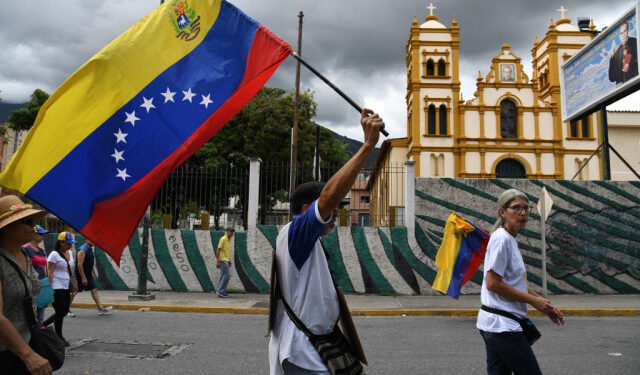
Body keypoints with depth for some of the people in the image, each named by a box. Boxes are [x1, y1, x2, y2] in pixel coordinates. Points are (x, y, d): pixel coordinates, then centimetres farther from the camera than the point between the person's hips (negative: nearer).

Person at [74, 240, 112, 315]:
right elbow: (79, 264, -24)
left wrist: (91, 273, 20)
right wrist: (83, 278, -24)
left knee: (94, 290, 5)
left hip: (88, 275, 9)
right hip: (80, 275, -9)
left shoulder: (90, 249, 10)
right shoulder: (82, 250, -20)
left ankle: (101, 308, 4)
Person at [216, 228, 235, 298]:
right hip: (223, 260, -9)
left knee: (223, 276, 10)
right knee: (227, 274, -13)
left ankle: (221, 291, 14)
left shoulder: (229, 240, 15)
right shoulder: (223, 239, -13)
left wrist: (229, 260, 21)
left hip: (226, 260, 9)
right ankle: (221, 291, -10)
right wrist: (218, 261, -19)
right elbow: (218, 250, -15)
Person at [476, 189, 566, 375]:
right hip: (503, 325, -9)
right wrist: (533, 300, -13)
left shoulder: (511, 240, 15)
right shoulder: (501, 239, -14)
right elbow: (492, 283, -20)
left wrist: (545, 305, 14)